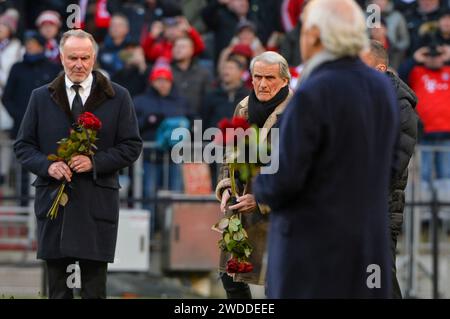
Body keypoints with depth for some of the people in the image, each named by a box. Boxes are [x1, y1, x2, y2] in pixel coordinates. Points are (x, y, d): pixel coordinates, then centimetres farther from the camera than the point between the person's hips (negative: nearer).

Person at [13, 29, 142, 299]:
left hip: (97, 203, -2)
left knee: (95, 289, -1)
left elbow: (132, 146, 2)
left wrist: (95, 162, -12)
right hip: (53, 201, 2)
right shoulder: (41, 98, 9)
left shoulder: (117, 97, 4)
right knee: (57, 289, 5)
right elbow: (23, 145, 10)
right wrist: (47, 165, -10)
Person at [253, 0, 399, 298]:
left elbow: (282, 181, -18)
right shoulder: (382, 87, 5)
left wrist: (261, 188, 3)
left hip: (313, 246, -7)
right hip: (372, 245, 7)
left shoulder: (313, 95, -18)